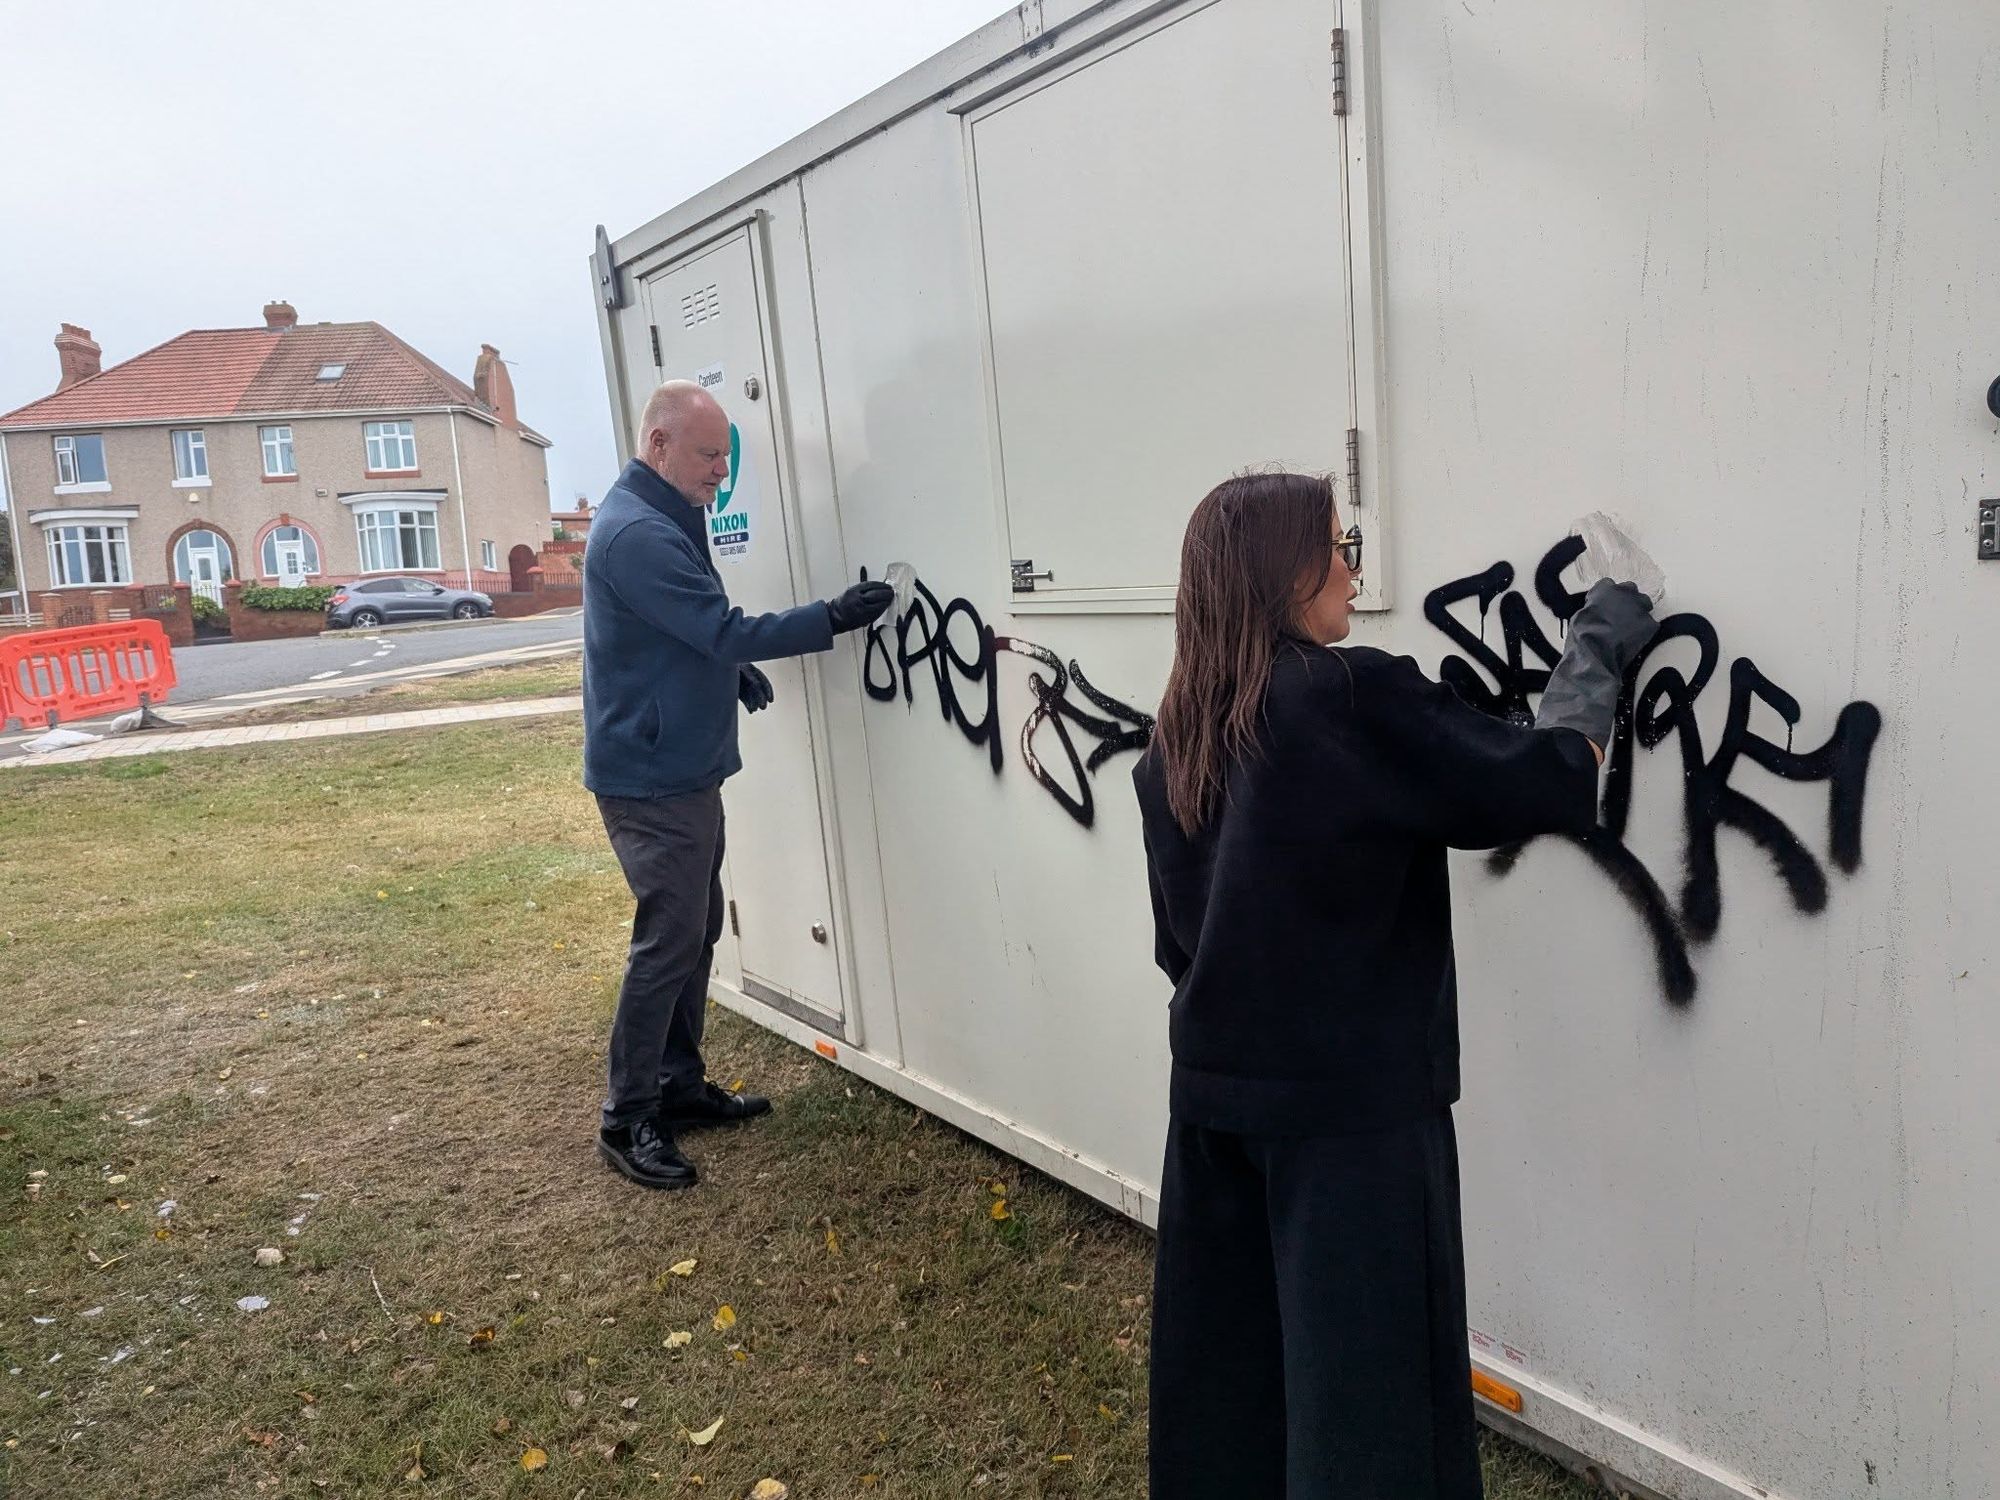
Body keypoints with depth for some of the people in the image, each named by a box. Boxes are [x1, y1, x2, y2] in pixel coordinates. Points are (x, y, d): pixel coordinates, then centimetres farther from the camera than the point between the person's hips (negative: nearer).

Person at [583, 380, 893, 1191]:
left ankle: (679, 1082, 29)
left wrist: (734, 666, 4)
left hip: (683, 768, 10)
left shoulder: (666, 517, 12)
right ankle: (627, 1119, 8)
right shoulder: (636, 532, -21)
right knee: (667, 942, -5)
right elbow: (724, 630, -24)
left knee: (697, 929, 16)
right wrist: (832, 617, -21)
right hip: (651, 778, -10)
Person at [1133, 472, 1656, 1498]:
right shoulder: (1354, 699, -17)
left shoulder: (1175, 738, 4)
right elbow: (1544, 787, -12)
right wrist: (1595, 652, 3)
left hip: (1215, 1086, 7)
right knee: (1363, 1370, 8)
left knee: (1228, 1351, 19)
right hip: (1350, 1100, -7)